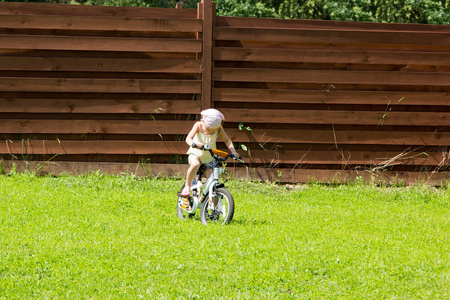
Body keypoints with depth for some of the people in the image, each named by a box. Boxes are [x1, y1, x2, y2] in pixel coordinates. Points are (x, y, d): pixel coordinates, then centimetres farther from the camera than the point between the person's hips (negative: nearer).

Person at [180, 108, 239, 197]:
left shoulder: (219, 129, -11)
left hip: (209, 157, 3)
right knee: (195, 164, -38)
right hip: (196, 153, -3)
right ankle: (187, 187, -23)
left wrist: (233, 151, -24)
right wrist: (193, 144, -50)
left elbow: (227, 140, -6)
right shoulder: (198, 125, -16)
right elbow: (189, 138, -27)